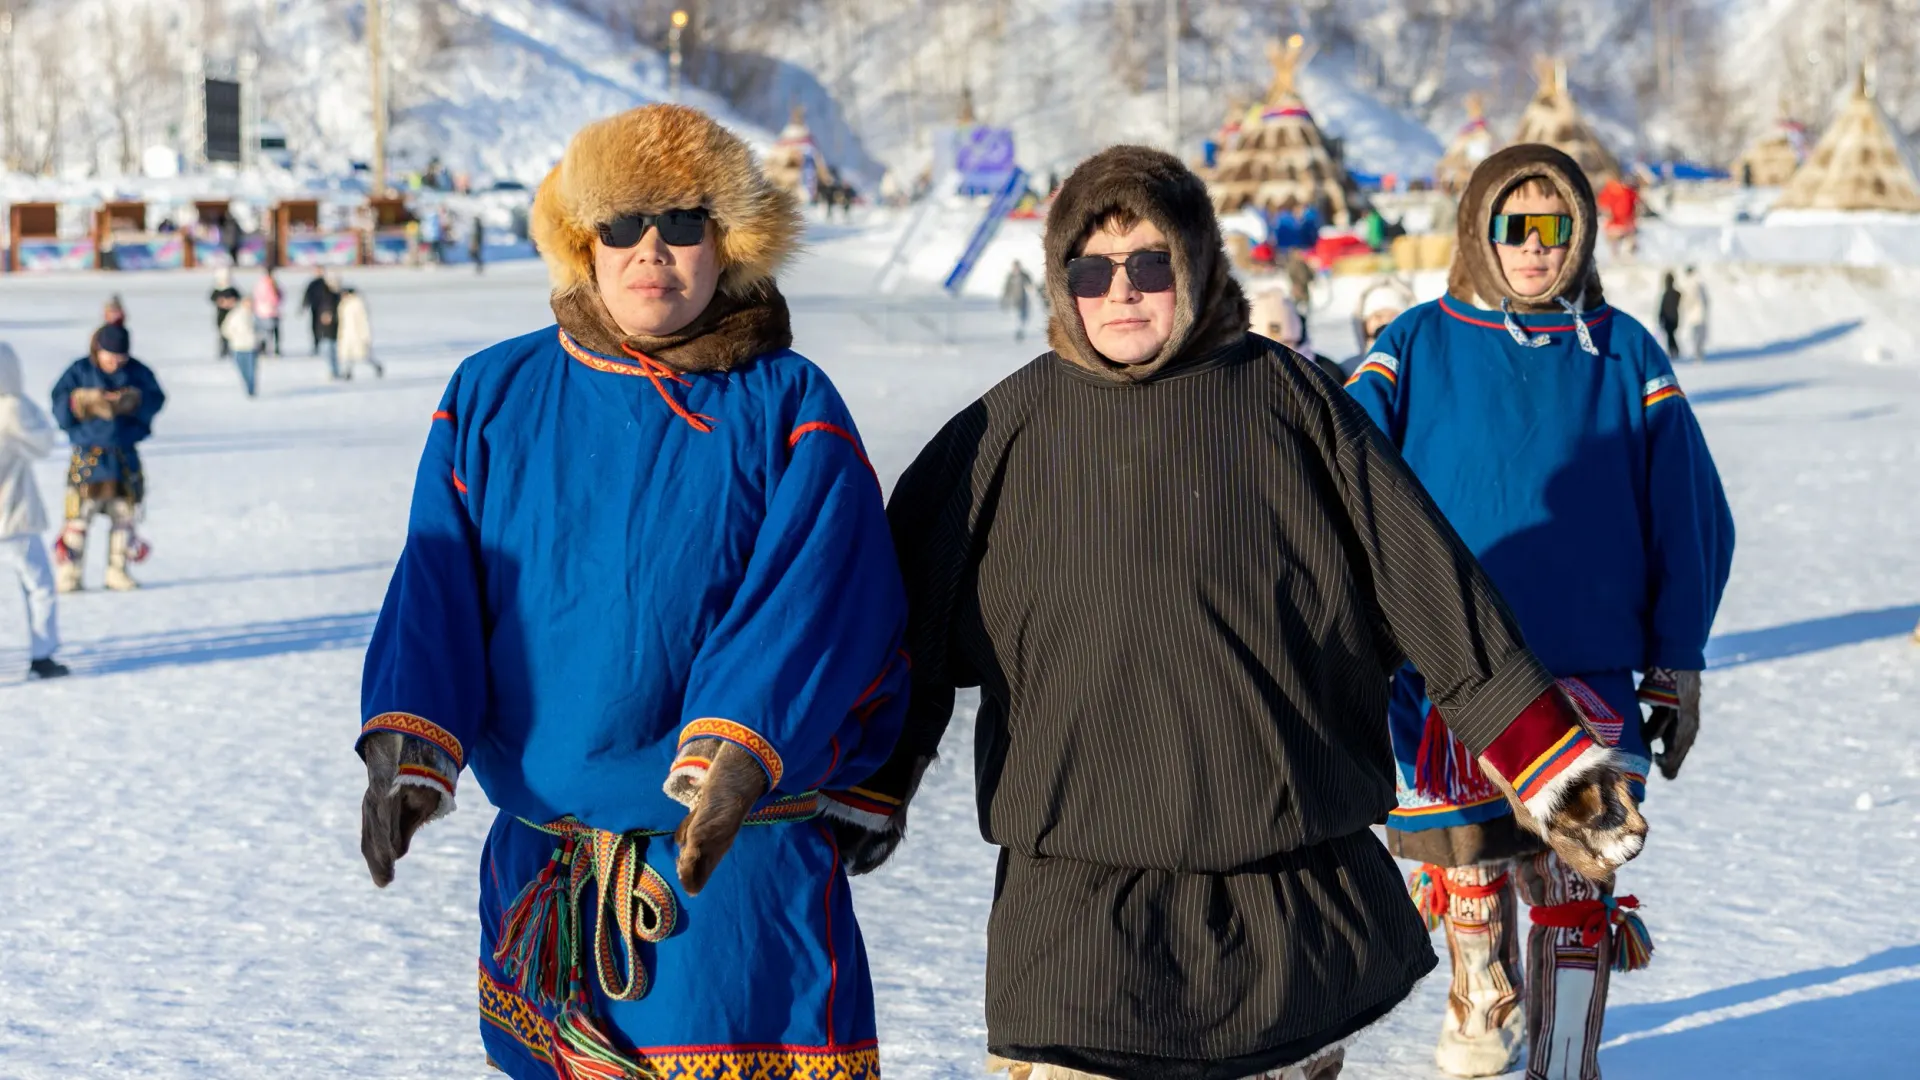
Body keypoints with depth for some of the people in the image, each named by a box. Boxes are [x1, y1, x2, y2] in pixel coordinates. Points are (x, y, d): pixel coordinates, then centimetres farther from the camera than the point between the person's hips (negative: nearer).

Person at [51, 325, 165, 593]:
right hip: (88, 455, -2)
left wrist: (132, 401, -25)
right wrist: (85, 401, -21)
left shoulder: (138, 372, 4)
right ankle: (69, 573, 0)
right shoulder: (79, 372, 0)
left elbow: (155, 401, -8)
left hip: (126, 457, 2)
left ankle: (118, 571, 17)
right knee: (79, 515, -6)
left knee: (124, 515, 7)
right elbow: (60, 407, -4)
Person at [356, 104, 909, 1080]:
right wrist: (408, 743, -15)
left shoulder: (788, 409, -2)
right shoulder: (492, 396, 7)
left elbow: (803, 603, -13)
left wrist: (734, 757, -28)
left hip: (732, 862, -3)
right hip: (538, 858, 3)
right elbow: (435, 588, 1)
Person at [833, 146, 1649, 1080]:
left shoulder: (1292, 402, 1)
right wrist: (866, 794, 11)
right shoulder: (1007, 432, 3)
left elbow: (1430, 584, 2)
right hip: (1078, 894, 0)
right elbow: (914, 617, 11)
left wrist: (1552, 762, 1)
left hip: (1295, 887, 1)